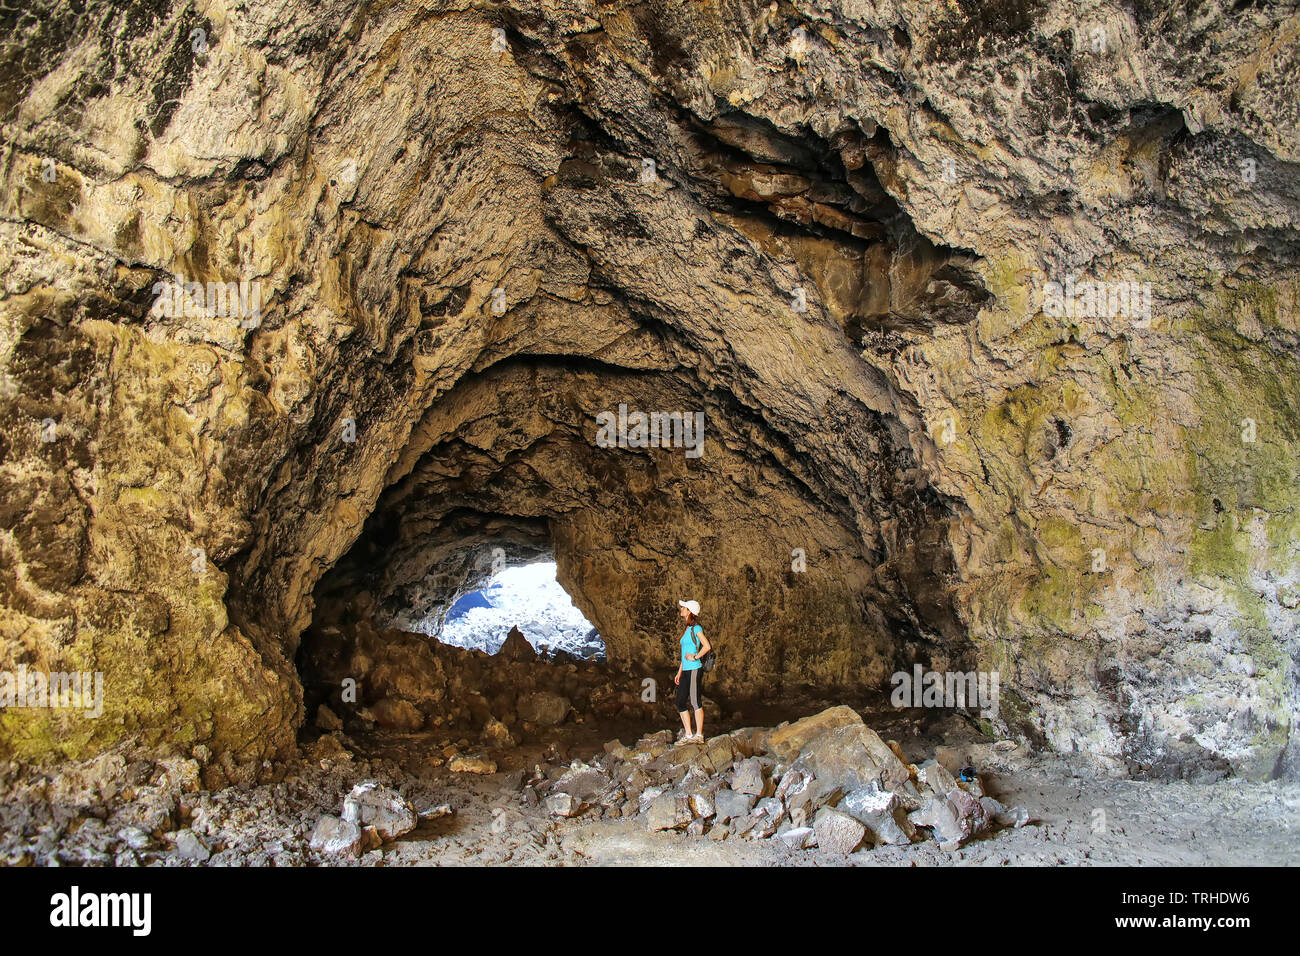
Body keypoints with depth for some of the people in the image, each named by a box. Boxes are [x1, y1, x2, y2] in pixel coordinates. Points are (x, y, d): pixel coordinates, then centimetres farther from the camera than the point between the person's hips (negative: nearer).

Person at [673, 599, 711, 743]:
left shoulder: (696, 628, -9)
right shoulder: (687, 629, 17)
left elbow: (707, 646, -22)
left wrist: (695, 657, -14)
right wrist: (679, 673, 20)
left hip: (694, 670, -9)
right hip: (686, 671, 9)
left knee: (696, 703, -3)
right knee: (680, 702, 9)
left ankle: (699, 734, 3)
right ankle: (688, 734, 14)